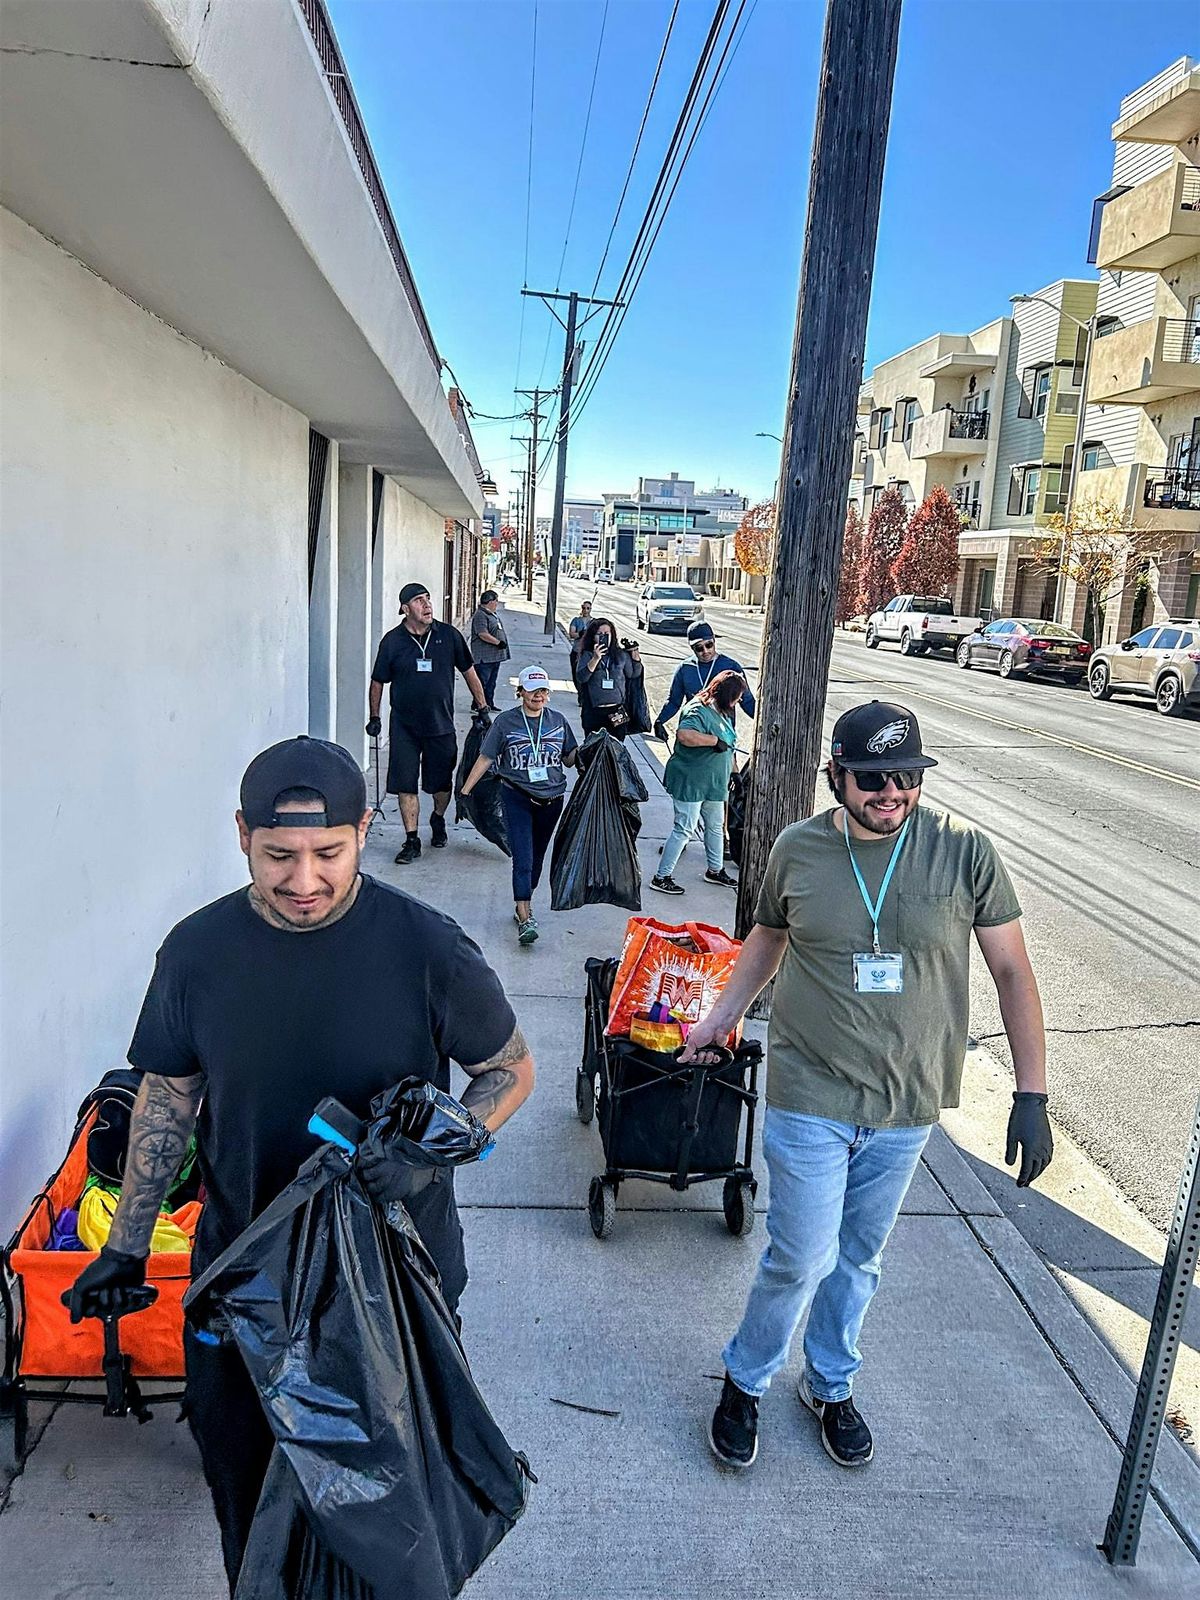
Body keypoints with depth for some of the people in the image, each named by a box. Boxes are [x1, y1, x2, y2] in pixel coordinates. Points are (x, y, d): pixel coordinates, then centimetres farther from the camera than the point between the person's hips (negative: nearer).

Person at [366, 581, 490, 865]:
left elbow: (469, 672, 9)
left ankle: (438, 821, 41)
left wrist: (482, 707, 11)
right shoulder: (392, 641, -3)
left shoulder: (448, 635, -2)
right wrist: (374, 718, 10)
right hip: (404, 727, -1)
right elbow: (378, 682, 8)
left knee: (441, 783, 11)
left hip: (441, 725, 1)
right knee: (406, 786, -1)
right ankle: (412, 841, 10)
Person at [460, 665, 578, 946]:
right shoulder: (506, 721, -2)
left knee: (536, 857, 14)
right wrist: (465, 791, -3)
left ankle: (523, 904, 31)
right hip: (517, 798, -4)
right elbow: (485, 759, 0)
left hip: (551, 799, 4)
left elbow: (570, 759, 14)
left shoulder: (558, 721, 7)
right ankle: (525, 918, -13)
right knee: (522, 858, -12)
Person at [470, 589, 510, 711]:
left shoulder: (494, 614, 16)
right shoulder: (480, 616, -15)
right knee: (482, 682, -6)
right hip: (485, 657, -10)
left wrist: (503, 643, 18)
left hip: (495, 655, 10)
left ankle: (489, 704, 22)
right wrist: (498, 642, -22)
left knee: (491, 683, 15)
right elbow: (483, 634, -25)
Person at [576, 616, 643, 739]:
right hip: (594, 712, -2)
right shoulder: (587, 655, -1)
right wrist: (596, 659, -24)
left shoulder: (621, 655, 6)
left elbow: (634, 674, 16)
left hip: (617, 711, 2)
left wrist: (635, 656, 2)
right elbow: (581, 677, -14)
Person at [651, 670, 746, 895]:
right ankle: (661, 877, 3)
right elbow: (684, 735, -39)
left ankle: (715, 870, 39)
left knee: (716, 826, 21)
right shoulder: (699, 711, -21)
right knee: (684, 829, -6)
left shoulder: (723, 713, 11)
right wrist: (714, 740, -30)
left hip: (714, 783, 10)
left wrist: (732, 773, 24)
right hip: (690, 783, -10)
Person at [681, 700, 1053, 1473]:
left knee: (859, 1260, 18)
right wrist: (722, 1017, 12)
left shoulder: (965, 851, -11)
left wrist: (1032, 1095, -6)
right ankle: (746, 1381, 31)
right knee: (802, 1259, 3)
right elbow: (767, 937, 11)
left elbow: (1012, 971, -4)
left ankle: (832, 1385, 44)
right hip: (811, 1097, -1)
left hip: (908, 1107, 1)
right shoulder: (798, 849, -8)